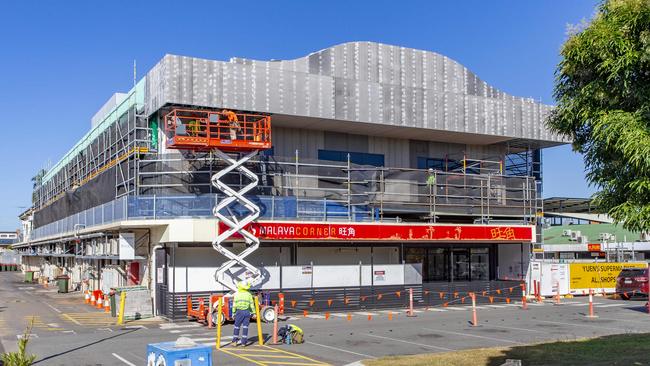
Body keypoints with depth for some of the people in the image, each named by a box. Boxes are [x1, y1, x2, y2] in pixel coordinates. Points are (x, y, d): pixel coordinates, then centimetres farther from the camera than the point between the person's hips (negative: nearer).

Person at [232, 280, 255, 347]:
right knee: (245, 327, 5)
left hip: (239, 311, -1)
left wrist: (233, 312, 2)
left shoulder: (237, 294, -1)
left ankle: (234, 341, 6)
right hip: (247, 312, 1)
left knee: (237, 326, 9)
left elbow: (234, 304, -3)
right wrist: (253, 312, 7)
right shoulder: (249, 294, 1)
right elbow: (252, 304, 1)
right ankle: (243, 342, 4)